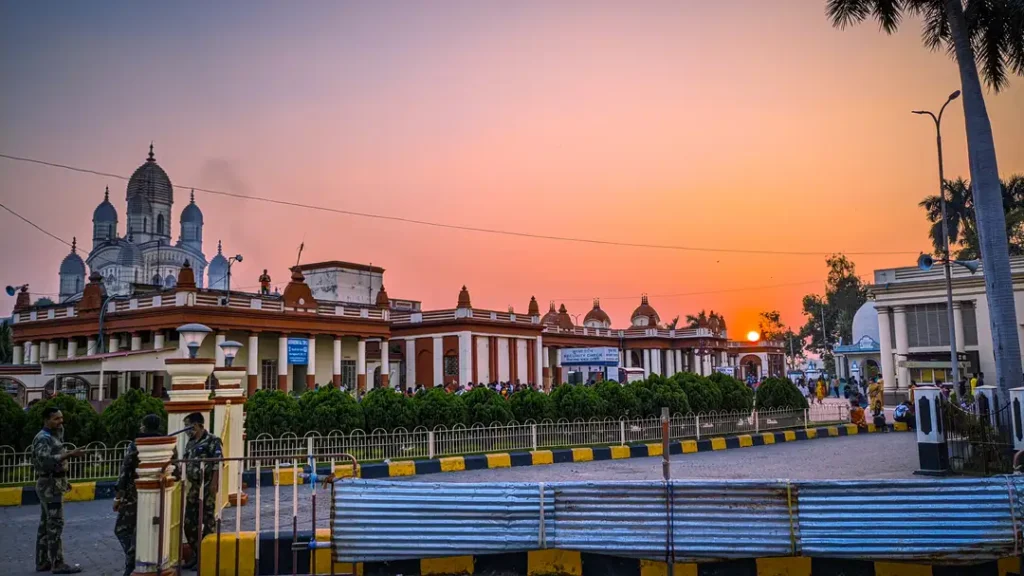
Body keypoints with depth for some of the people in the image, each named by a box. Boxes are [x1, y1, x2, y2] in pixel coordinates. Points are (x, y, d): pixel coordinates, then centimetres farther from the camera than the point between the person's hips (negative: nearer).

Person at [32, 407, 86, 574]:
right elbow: (46, 461, -30)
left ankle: (42, 562, 17)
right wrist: (70, 454, -36)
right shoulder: (43, 438, -15)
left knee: (46, 524, 12)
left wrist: (63, 480, 20)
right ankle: (58, 564, -7)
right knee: (55, 524, -9)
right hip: (50, 485, -10)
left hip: (52, 484, 10)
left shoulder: (53, 436, 15)